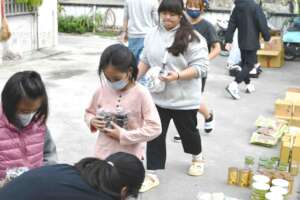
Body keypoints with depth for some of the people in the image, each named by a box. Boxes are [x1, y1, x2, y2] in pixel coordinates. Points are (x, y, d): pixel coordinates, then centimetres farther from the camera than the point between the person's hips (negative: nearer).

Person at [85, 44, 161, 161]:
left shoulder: (141, 94, -15)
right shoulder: (102, 91, -4)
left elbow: (155, 128, -19)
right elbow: (89, 113, 14)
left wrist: (123, 135, -22)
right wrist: (93, 121, -10)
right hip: (104, 155, 3)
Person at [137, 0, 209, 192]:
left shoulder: (192, 37, -16)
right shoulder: (152, 35, 3)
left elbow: (200, 67, -19)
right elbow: (145, 61, 13)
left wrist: (177, 76, -31)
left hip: (184, 99, -4)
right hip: (157, 97, 4)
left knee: (188, 131, 17)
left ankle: (198, 158, 46)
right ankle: (152, 175, 16)